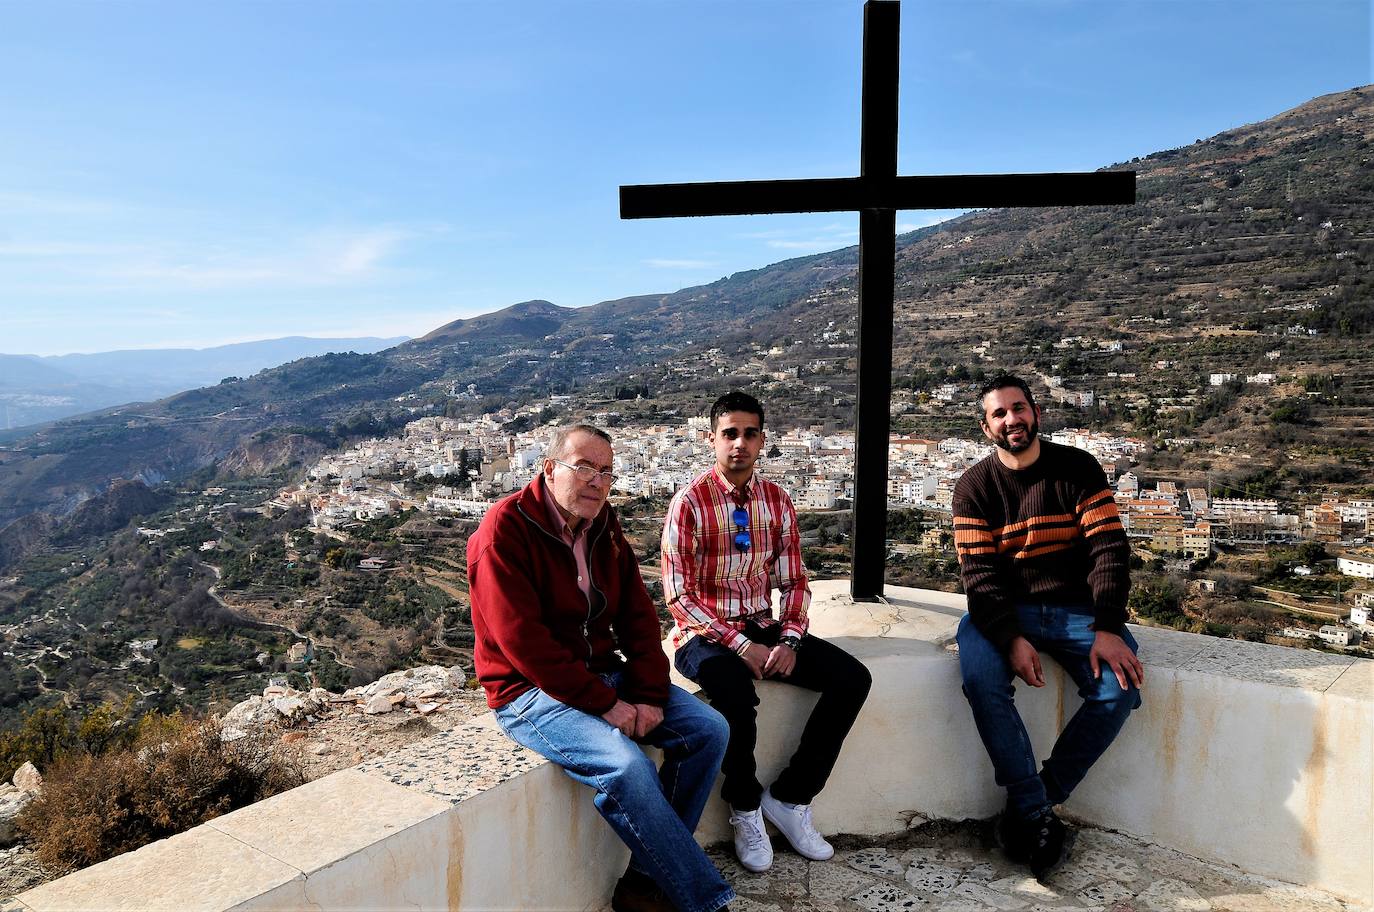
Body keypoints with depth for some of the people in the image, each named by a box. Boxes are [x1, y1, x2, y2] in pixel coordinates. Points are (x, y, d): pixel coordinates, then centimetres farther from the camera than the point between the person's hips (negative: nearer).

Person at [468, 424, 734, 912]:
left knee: (709, 729, -5)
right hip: (531, 690, -7)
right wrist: (605, 704, -21)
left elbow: (639, 617, 6)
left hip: (603, 672, 8)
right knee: (627, 766, -30)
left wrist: (650, 697, -8)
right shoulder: (506, 528, -16)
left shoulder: (605, 528, 7)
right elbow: (522, 641, -23)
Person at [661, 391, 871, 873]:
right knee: (736, 691, -36)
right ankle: (745, 808, -6)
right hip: (706, 635, -5)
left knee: (853, 679, -13)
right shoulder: (690, 503, -11)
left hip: (764, 628, 5)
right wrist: (739, 644, -20)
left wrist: (790, 640, -11)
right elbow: (679, 596, -13)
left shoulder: (778, 501, 5)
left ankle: (789, 797, 2)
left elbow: (793, 582, 7)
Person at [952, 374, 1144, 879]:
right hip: (1003, 610, -1)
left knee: (1119, 688, -24)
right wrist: (1011, 639, -23)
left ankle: (1029, 805, -8)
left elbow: (1108, 548, -7)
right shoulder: (974, 488, 0)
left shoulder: (1078, 469, 0)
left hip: (1076, 607, 1)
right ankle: (1037, 812, -14)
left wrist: (1108, 628, -20)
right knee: (981, 679, -30)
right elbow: (979, 573, -8)